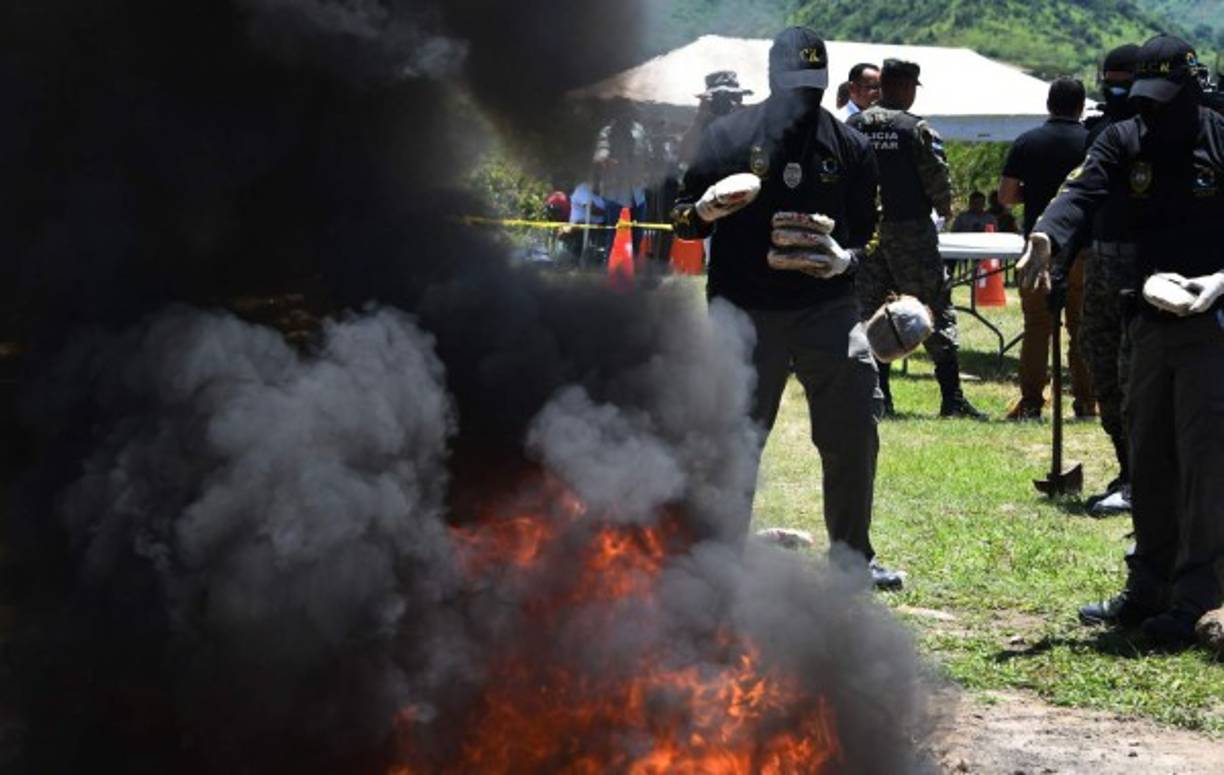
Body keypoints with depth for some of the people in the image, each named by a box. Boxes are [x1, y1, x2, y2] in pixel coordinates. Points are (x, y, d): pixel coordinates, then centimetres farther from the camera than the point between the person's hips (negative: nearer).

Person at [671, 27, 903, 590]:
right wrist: (705, 212, -19)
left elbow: (867, 232, 14)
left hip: (826, 306, 2)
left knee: (854, 428, -3)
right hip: (744, 308, -2)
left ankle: (852, 555, 11)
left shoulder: (848, 146, 7)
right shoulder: (730, 136, 1)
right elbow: (683, 222, 5)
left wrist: (847, 259, -9)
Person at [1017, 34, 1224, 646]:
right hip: (1151, 320, 5)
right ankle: (1149, 588, 21)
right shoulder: (1124, 141, 4)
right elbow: (1083, 192, -13)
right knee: (1149, 462, 12)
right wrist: (1046, 236, -34)